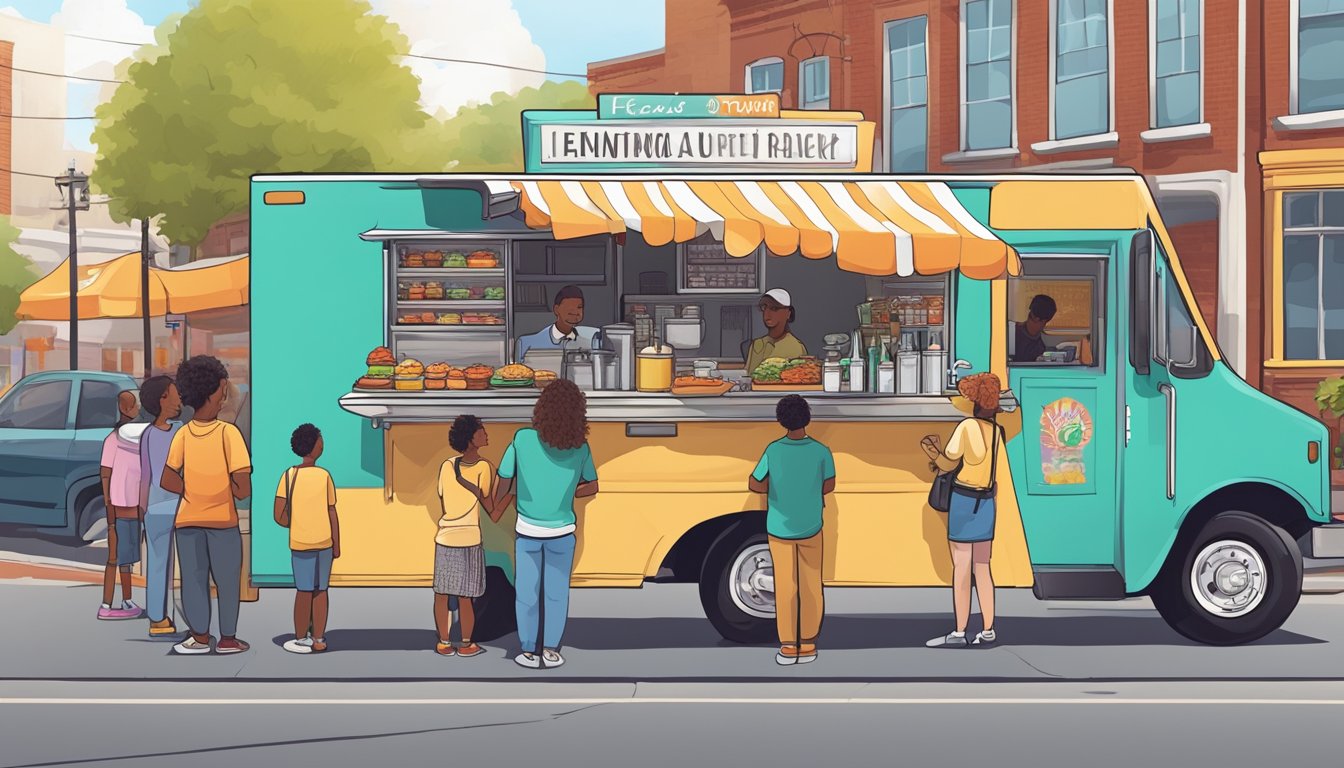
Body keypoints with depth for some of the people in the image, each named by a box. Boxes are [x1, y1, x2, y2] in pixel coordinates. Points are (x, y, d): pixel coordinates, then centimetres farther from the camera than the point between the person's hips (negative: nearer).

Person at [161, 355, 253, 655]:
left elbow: (168, 481, -9)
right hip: (223, 519, -3)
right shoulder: (228, 433, -17)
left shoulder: (183, 434, -7)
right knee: (227, 581, 11)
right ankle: (227, 639, 17)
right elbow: (243, 490, -21)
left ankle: (201, 637, 18)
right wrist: (230, 490, 0)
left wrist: (197, 492, 2)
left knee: (193, 579, 13)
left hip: (187, 520, 3)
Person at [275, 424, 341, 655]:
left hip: (300, 543, 0)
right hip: (325, 541, 0)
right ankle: (318, 638, 10)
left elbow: (279, 516, -7)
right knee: (320, 590, 7)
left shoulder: (288, 476, -5)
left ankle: (302, 640, 9)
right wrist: (336, 545, 7)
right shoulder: (324, 476, -7)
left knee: (304, 591, 6)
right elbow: (332, 514, -3)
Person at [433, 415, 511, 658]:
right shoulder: (483, 469, -12)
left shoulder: (447, 466, 0)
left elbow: (443, 505, 10)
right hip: (469, 540, -3)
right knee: (465, 596, 6)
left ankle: (444, 643, 17)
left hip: (444, 538, 3)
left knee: (442, 593, 10)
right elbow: (493, 514, -8)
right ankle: (467, 645, 16)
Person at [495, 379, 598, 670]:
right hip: (561, 531, 1)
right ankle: (551, 650, 14)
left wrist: (492, 511, 8)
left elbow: (503, 484, -11)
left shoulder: (523, 439, -18)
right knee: (557, 593, 14)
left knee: (526, 593, 11)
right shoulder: (580, 447, -11)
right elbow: (592, 487, 5)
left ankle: (529, 652, 15)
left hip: (528, 530, -1)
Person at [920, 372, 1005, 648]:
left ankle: (959, 634, -4)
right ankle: (988, 631, 10)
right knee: (982, 568, 10)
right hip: (986, 503, 6)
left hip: (963, 501, -6)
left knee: (961, 569, -5)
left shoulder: (967, 426, -12)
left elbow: (948, 464, -7)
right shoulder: (998, 431, 6)